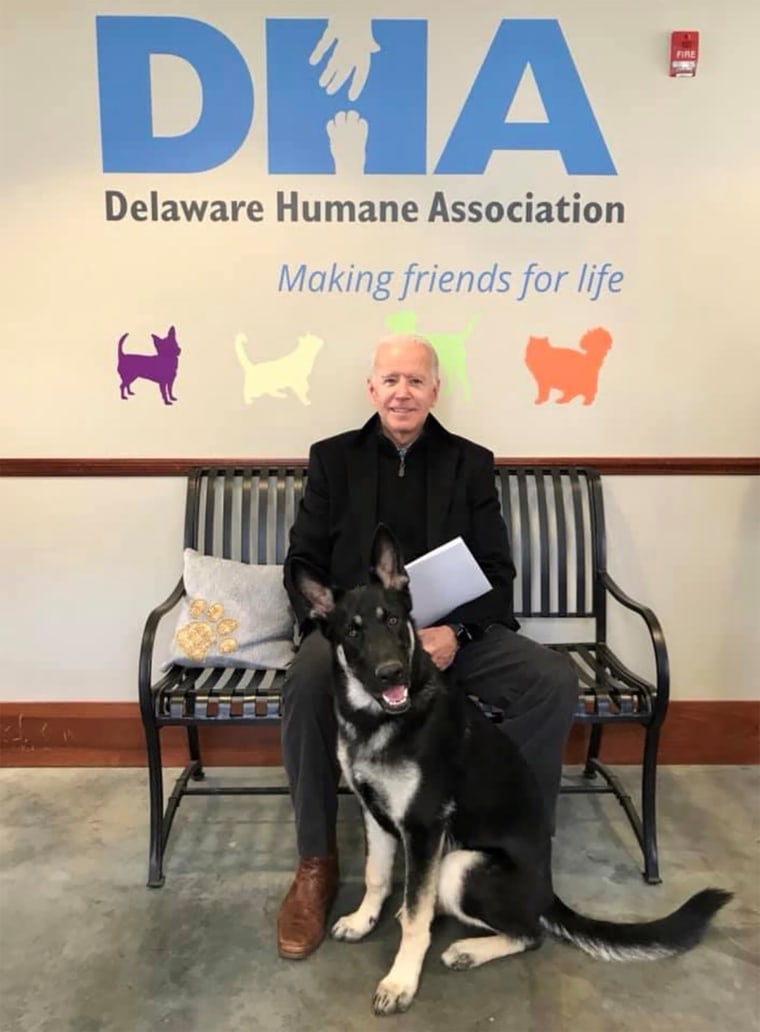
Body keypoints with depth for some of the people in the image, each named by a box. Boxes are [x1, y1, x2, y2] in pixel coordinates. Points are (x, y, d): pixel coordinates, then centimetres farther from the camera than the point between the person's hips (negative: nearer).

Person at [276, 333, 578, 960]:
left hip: (454, 630, 1)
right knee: (307, 681, -34)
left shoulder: (471, 463, 9)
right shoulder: (333, 458, 9)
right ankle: (317, 864, -12)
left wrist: (455, 632, -17)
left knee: (556, 681, -23)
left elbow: (498, 572, 3)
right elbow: (304, 564, 4)